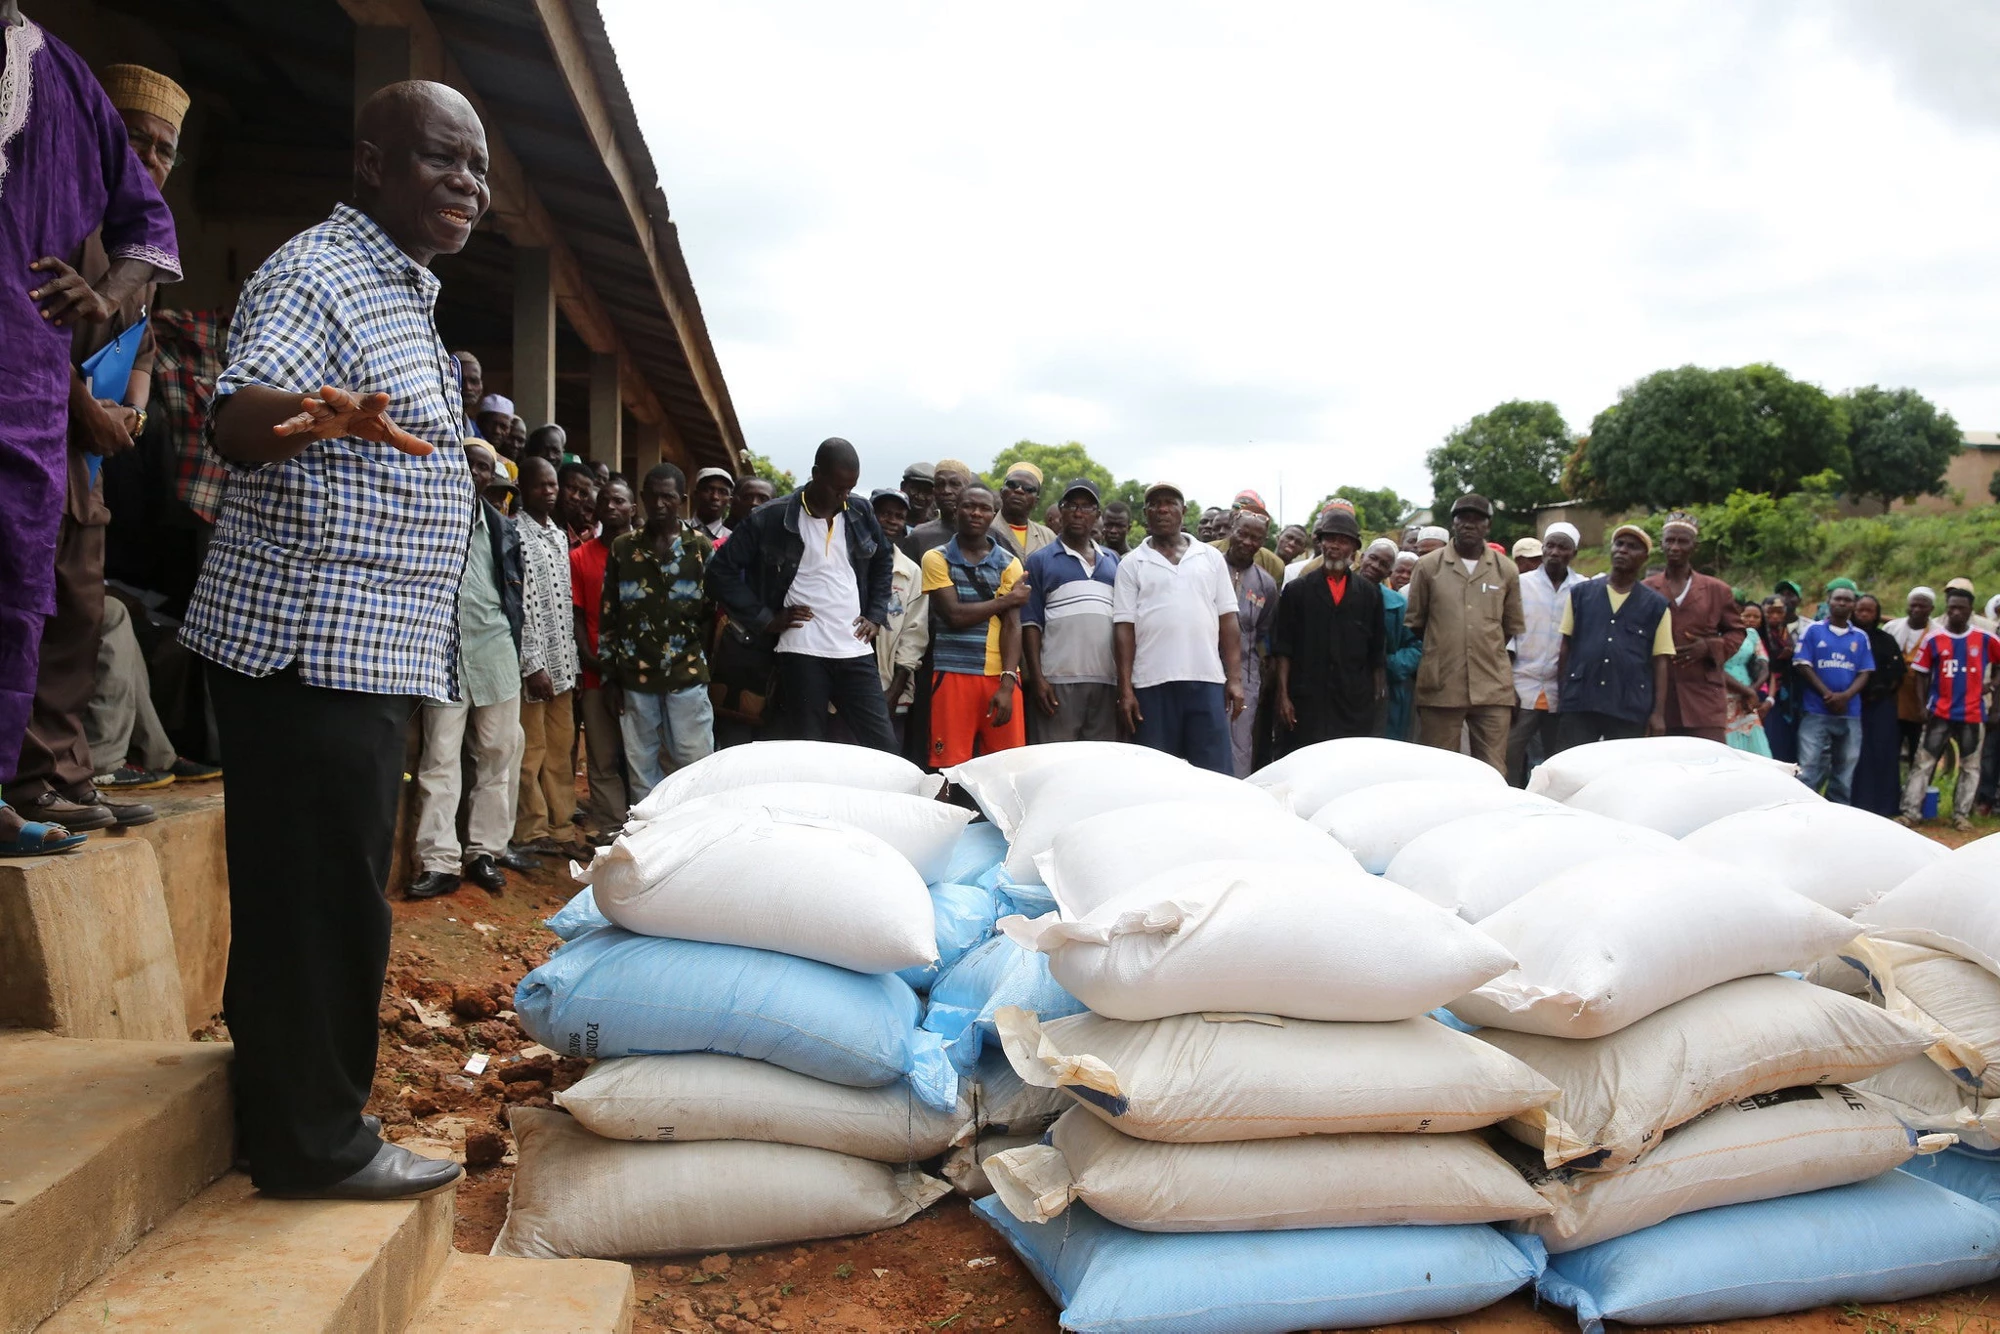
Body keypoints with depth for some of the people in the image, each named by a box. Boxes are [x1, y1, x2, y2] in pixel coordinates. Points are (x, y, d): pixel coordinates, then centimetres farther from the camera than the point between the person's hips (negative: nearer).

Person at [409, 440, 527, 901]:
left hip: (495, 647, 4)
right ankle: (439, 861, -4)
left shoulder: (501, 527, 14)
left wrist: (512, 645, 8)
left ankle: (486, 850, 14)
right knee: (440, 756, -6)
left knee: (501, 753, 4)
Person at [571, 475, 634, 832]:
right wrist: (588, 658, -7)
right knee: (602, 760, 2)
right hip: (596, 673, 1)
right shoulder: (580, 557, 11)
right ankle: (610, 830, 6)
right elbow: (577, 615, 7)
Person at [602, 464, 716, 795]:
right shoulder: (622, 548, 8)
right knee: (641, 766, 8)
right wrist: (611, 671, 5)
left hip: (687, 673, -2)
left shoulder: (701, 546, 4)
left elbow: (715, 606, 3)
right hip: (635, 674, 2)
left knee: (696, 763, 0)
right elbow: (608, 613, 9)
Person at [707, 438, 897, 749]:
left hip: (856, 652, 3)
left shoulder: (861, 513, 7)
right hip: (802, 653, -3)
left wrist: (876, 616, 11)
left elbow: (883, 563, 24)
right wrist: (765, 619, -4)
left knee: (884, 746, 2)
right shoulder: (772, 519, -5)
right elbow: (722, 570, -1)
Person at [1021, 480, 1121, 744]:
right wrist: (1037, 679, -9)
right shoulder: (1040, 561, 6)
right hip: (1058, 681, -4)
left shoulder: (1112, 561, 18)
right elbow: (1031, 623, 1)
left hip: (1107, 681, 4)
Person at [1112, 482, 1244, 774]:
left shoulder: (1211, 557, 12)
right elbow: (1124, 628, 2)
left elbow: (1228, 620, 9)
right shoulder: (1132, 564, 7)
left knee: (1217, 773, 0)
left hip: (1208, 681, 1)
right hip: (1152, 684, -1)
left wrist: (1235, 678, 1)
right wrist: (1125, 690, -5)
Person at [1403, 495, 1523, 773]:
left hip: (1493, 688, 1)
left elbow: (1514, 628, 17)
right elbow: (1413, 622, 10)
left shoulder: (1506, 570, 8)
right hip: (1440, 687, -1)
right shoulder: (1428, 566, 4)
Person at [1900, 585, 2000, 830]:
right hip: (1939, 714, -1)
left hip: (1972, 715, 1)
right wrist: (1923, 707, -2)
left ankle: (1962, 814, 13)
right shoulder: (1933, 640, 0)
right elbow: (1921, 676, 4)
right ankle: (1911, 811, -1)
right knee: (1923, 763, -2)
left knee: (1970, 766, 5)